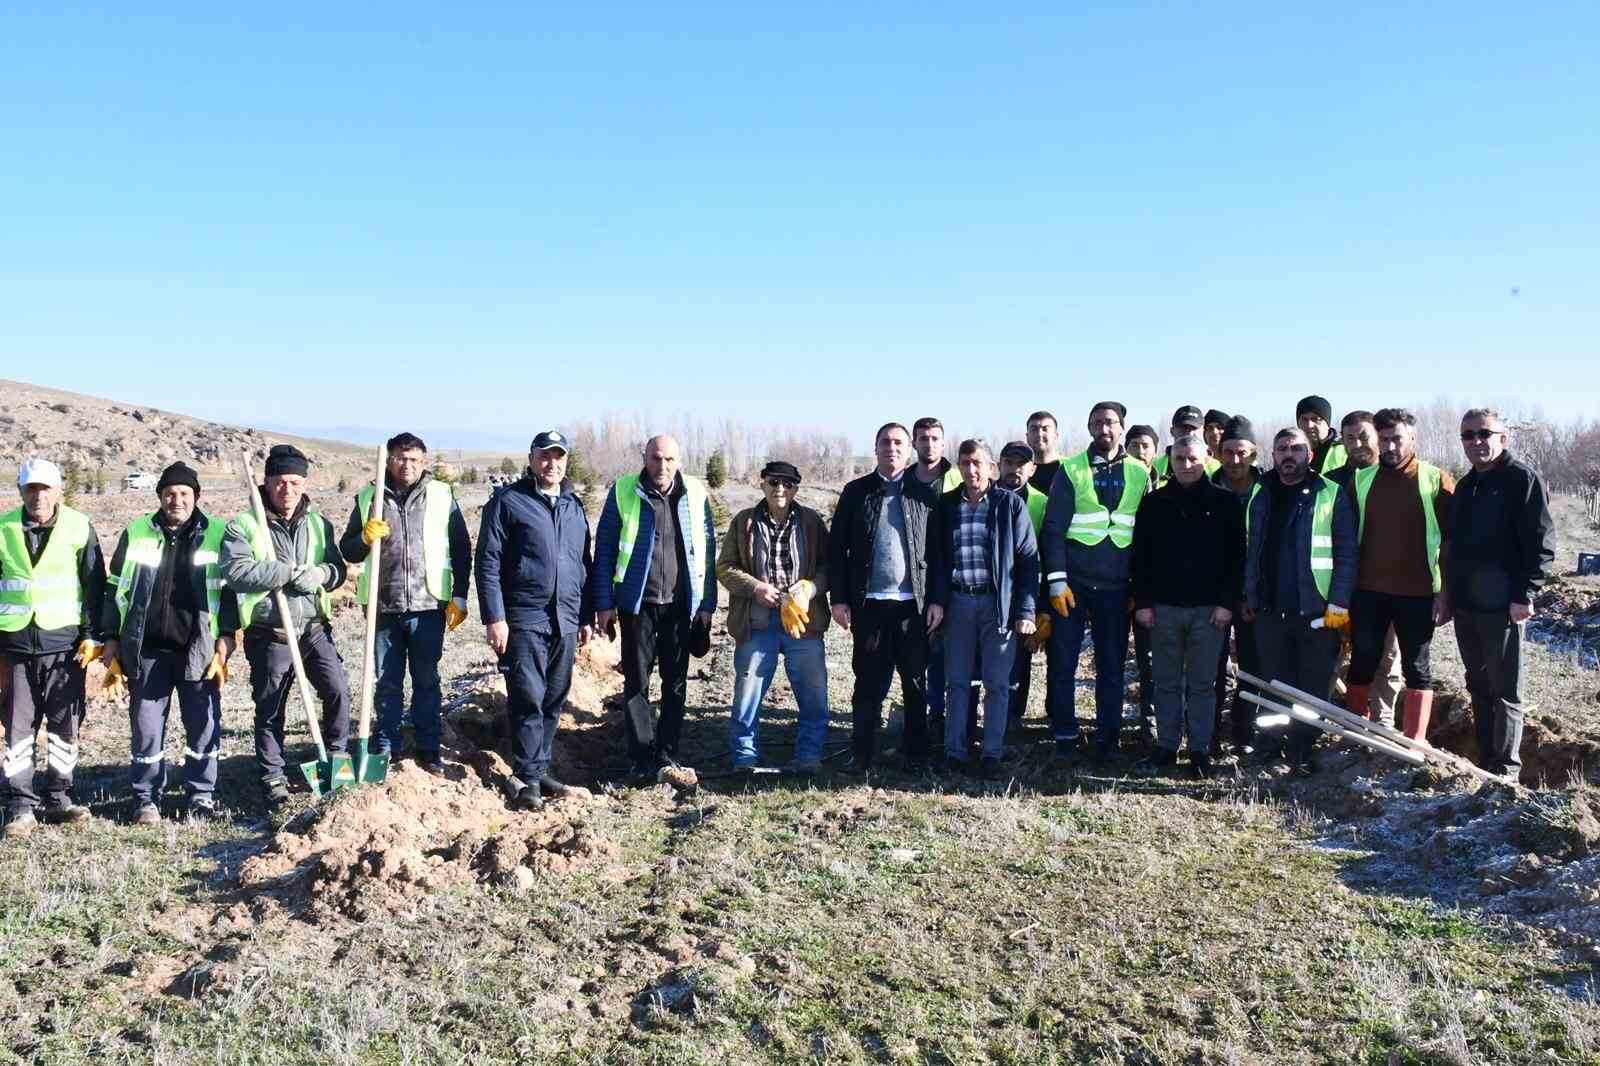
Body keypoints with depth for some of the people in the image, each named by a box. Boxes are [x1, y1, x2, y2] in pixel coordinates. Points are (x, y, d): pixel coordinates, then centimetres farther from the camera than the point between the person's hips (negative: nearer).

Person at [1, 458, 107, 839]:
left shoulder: (79, 527, -1)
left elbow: (95, 585, 1)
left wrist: (93, 635, -3)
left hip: (65, 642, -1)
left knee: (65, 725, 6)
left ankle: (59, 799, 17)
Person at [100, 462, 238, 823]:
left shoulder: (217, 535, 3)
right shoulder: (136, 533, 7)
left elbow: (230, 589, 4)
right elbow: (116, 588, 11)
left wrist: (225, 637, -3)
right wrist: (111, 638, 7)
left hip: (198, 648, -1)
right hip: (147, 648, 1)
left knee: (204, 726, 3)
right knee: (146, 726, 5)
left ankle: (201, 797, 14)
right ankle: (146, 798, 16)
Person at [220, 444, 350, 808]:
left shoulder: (319, 524, 10)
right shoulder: (244, 526, -4)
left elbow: (337, 570, 9)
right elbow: (236, 570, -19)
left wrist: (318, 574, -14)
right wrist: (291, 572, -22)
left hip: (314, 627, 3)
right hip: (270, 633, -3)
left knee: (338, 689, -7)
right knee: (270, 709, 5)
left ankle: (336, 758, 14)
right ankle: (272, 778, 19)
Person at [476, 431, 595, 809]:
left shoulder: (575, 506, 14)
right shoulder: (508, 501, -3)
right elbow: (488, 563, -7)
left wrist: (587, 616, 16)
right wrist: (494, 618, -13)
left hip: (566, 621, 5)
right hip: (524, 620, -5)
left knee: (554, 701, 10)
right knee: (528, 700, -5)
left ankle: (541, 768, 22)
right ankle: (527, 777, 4)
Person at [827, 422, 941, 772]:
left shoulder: (923, 494, 7)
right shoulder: (856, 491, 6)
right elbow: (836, 547, 3)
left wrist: (937, 599, -2)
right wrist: (838, 598, -3)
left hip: (913, 603, 0)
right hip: (868, 603, 0)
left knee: (916, 683, 7)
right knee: (868, 683, 5)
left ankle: (916, 754, 17)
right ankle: (862, 755, 13)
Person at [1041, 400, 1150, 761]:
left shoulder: (1139, 473, 7)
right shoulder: (1071, 470, 1)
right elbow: (1053, 527, -3)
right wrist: (1057, 580, -10)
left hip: (1116, 585, 1)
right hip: (1073, 582, -1)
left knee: (1112, 663, 8)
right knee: (1063, 662, 2)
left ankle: (1107, 735, 19)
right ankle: (1064, 735, 14)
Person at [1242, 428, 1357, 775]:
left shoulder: (1332, 495, -3)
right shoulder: (1260, 495, 10)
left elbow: (1346, 553, -6)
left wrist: (1339, 603, -11)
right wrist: (1249, 595, 13)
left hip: (1317, 611, -3)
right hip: (1269, 609, 4)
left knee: (1312, 687, 3)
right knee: (1274, 682, 13)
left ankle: (1301, 750, 14)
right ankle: (1269, 742, 25)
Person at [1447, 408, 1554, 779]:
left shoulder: (1523, 478, -8)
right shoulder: (1465, 486, 16)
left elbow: (1541, 543, -13)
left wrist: (1525, 595, -17)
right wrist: (1450, 592, 18)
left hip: (1503, 606, -8)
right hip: (1465, 605, 8)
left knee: (1505, 691, -1)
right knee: (1478, 686, 13)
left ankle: (1505, 770, 6)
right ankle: (1484, 762, 22)